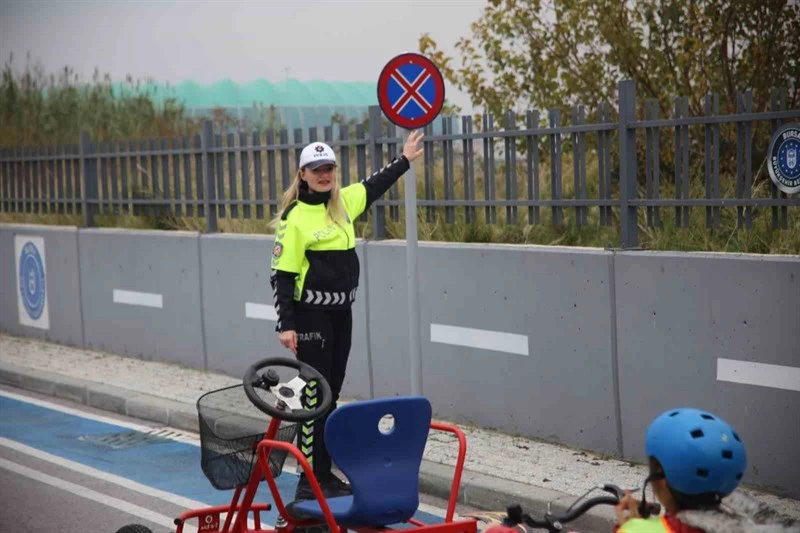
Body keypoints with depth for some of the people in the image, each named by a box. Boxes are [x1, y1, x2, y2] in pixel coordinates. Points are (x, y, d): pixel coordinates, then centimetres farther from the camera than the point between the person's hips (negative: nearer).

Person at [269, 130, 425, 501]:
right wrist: (285, 325, -15)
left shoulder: (344, 202, 7)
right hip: (310, 316, -7)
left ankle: (324, 473, 20)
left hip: (341, 314, 7)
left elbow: (374, 186, 28)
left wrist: (404, 160, 34)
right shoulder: (294, 218, -10)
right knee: (314, 395, -6)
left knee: (331, 393, 12)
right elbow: (281, 275, -11)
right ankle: (310, 481, -2)